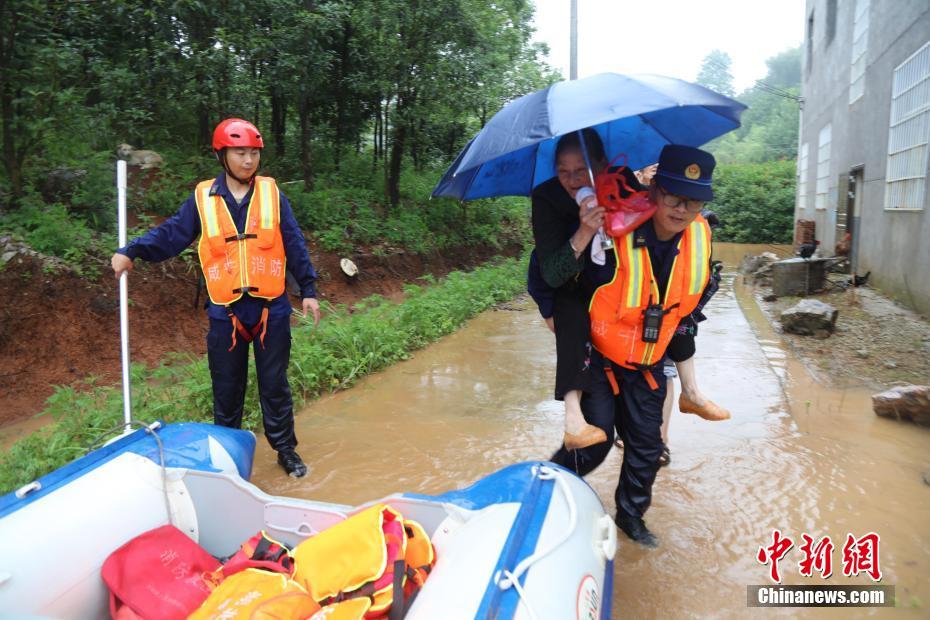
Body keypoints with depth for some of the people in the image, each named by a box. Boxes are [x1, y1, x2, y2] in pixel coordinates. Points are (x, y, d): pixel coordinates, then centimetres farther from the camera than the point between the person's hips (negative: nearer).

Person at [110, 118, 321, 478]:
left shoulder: (271, 193, 2)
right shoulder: (203, 198, 2)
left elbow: (294, 245, 3)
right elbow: (171, 234, 3)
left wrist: (308, 290, 3)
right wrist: (132, 252, -11)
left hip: (271, 309, 0)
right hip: (226, 312, 1)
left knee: (275, 386, 10)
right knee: (227, 390, 10)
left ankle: (286, 449, 25)